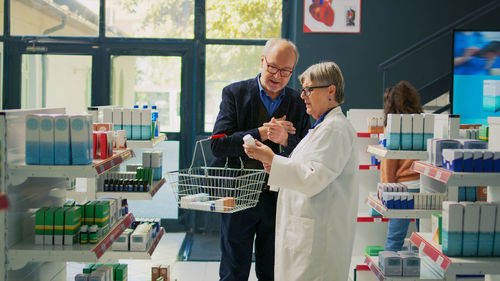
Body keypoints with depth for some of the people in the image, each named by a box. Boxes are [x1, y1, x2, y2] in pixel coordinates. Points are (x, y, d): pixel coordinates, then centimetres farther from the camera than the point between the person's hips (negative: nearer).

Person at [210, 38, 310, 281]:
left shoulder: (298, 102, 3)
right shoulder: (235, 93, -3)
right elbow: (218, 145, -12)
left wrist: (285, 140, -22)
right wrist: (261, 133, -22)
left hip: (279, 200, 2)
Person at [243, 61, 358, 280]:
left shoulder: (335, 129, -14)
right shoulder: (322, 127, 19)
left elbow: (314, 179, -22)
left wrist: (272, 160, -18)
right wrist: (277, 169, 10)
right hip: (305, 230, 10)